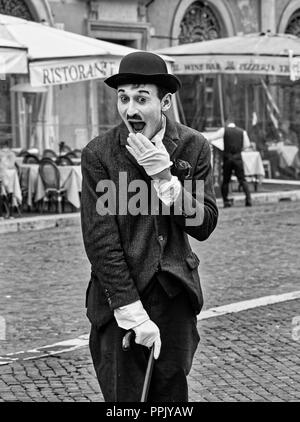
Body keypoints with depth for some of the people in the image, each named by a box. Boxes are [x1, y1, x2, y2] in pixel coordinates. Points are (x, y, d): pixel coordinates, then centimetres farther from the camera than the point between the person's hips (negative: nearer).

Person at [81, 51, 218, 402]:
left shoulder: (194, 147, -1)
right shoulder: (98, 154, -10)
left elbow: (204, 225, -5)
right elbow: (101, 241, -13)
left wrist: (164, 175, -19)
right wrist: (134, 314, -17)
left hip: (175, 294, 3)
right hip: (119, 297, -2)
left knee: (172, 393, 12)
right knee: (123, 395, 2)